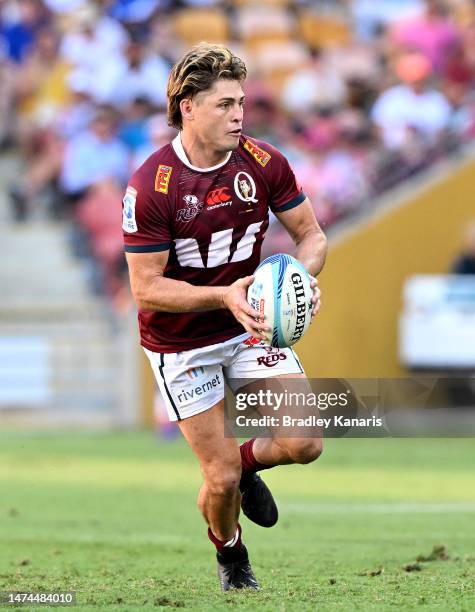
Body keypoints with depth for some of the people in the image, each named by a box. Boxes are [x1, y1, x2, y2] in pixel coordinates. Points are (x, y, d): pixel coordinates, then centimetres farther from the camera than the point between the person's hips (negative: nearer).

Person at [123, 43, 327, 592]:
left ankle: (248, 460, 24)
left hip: (251, 321, 3)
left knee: (304, 444, -13)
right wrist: (223, 295, -33)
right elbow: (146, 288, -20)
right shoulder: (149, 187, -23)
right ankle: (229, 556, 32)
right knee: (222, 478, -2)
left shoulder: (263, 163, -11)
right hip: (181, 343, -3)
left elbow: (310, 234, 0)